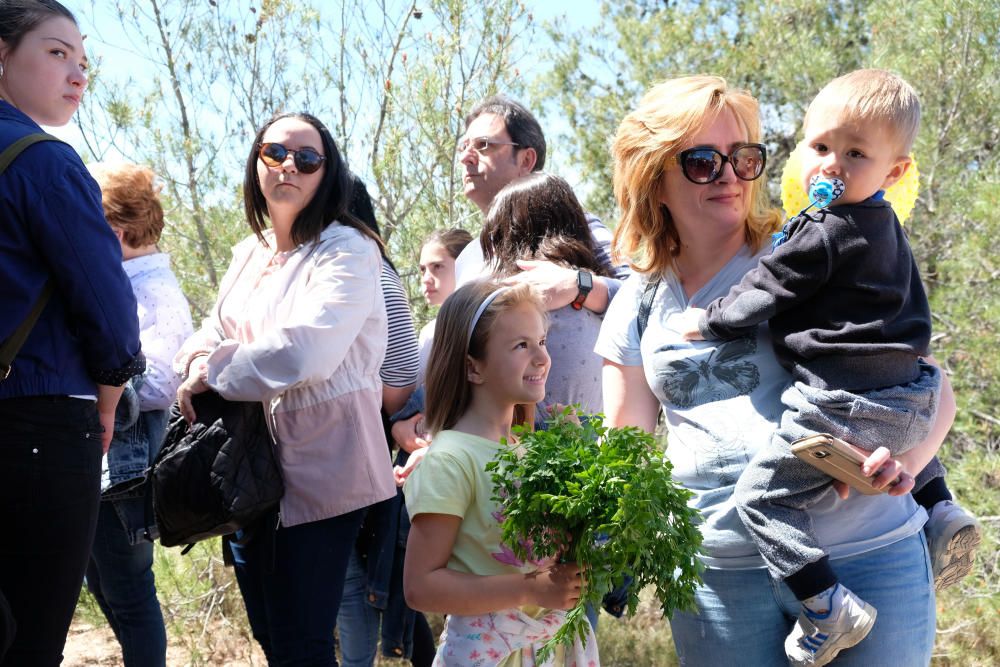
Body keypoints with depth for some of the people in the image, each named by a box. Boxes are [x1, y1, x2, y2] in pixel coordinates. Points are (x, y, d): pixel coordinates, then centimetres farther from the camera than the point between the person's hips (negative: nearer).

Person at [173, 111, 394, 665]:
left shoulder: (346, 250, -11)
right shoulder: (249, 254, 13)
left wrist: (212, 372, -13)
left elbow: (305, 351, -24)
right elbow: (215, 331, 19)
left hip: (318, 468, -8)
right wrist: (199, 355, -6)